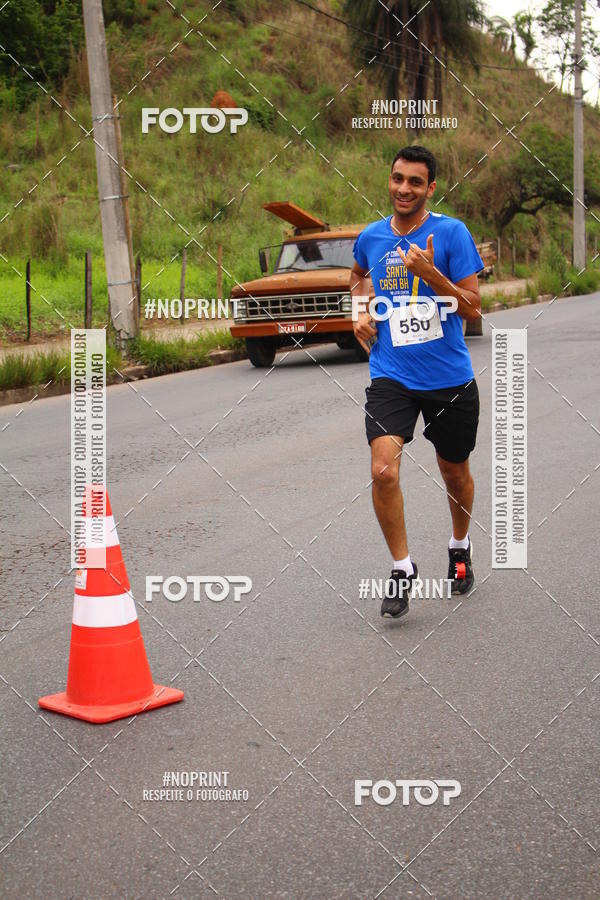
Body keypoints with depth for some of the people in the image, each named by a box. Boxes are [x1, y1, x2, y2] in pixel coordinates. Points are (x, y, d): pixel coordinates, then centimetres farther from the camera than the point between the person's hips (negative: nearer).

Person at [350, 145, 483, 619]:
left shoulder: (451, 232, -7)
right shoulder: (371, 236, 3)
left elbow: (473, 309, -10)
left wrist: (430, 273, -23)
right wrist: (362, 310, 10)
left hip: (450, 379, -1)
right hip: (391, 376, 1)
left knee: (455, 473, 15)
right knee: (383, 470, -18)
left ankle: (461, 546, 44)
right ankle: (403, 567, 0)